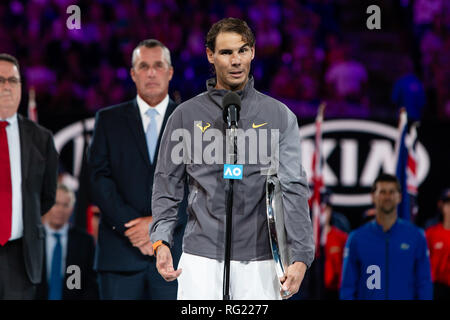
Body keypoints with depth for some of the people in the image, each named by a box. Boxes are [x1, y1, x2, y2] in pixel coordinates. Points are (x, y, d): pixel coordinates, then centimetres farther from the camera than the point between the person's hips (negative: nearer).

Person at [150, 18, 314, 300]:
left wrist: (301, 257, -9)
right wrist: (161, 241, -4)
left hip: (259, 260, 0)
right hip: (201, 257, 0)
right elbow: (167, 184, 10)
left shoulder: (279, 116, 6)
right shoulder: (186, 115, 9)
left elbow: (293, 189, 0)